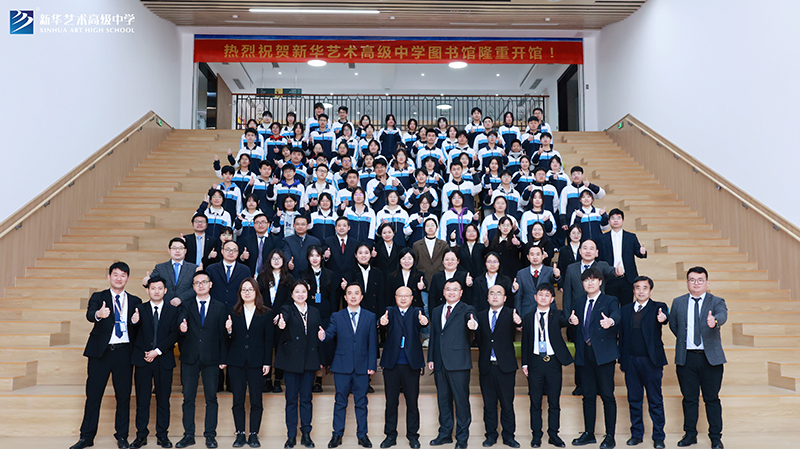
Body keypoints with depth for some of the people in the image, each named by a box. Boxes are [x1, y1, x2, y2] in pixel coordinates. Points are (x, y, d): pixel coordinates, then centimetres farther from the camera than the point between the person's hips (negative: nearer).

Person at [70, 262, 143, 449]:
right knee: (93, 394, 3)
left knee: (123, 395, 4)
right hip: (101, 351, -1)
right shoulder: (98, 297, 9)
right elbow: (90, 314, -12)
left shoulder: (135, 302, 13)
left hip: (124, 352, 1)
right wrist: (99, 314, -35)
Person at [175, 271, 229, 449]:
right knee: (188, 398, 5)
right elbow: (181, 322, -10)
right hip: (189, 358, 1)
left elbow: (223, 334, 4)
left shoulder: (220, 307, 7)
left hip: (211, 359, -1)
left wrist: (223, 359, 0)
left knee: (211, 398, 3)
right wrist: (181, 328, -35)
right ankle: (188, 435, 15)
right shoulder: (186, 306, 8)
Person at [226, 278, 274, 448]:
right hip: (236, 362, 1)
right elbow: (230, 339, 4)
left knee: (256, 400, 2)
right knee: (238, 400, 5)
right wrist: (229, 330, -17)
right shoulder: (233, 313, 7)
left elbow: (268, 340, 2)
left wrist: (267, 362, -3)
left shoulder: (265, 314, 3)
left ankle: (253, 434, 12)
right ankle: (240, 434, 16)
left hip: (256, 362, -1)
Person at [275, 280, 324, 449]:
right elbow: (283, 318, -25)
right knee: (291, 399, 4)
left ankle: (306, 434, 15)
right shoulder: (287, 310, 0)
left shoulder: (314, 312, 10)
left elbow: (318, 337, 11)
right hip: (291, 359, -2)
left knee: (306, 398, 7)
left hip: (309, 360, 2)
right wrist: (281, 324, -49)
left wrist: (320, 359, 7)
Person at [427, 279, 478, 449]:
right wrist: (430, 358, 12)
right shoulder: (437, 311, 16)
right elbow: (433, 335, 18)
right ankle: (445, 434, 25)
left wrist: (473, 324, -45)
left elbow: (472, 319, -22)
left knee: (461, 400, -1)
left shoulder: (466, 309, 1)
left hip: (458, 363, -5)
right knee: (443, 399, 13)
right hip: (440, 363, 5)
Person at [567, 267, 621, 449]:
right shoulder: (578, 304, 16)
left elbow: (615, 314, -19)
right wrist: (572, 321, -15)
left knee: (607, 395, -2)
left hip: (603, 353, -4)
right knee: (588, 395, 11)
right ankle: (588, 433, 20)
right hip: (585, 354, 4)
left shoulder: (610, 301, 3)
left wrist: (610, 321, -42)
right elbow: (575, 330, 9)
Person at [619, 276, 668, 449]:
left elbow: (665, 316, -21)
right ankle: (636, 434, 22)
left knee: (655, 401, 4)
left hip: (651, 361, -3)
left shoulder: (658, 307, 2)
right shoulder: (625, 310, 10)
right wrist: (621, 360, 8)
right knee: (634, 400, 11)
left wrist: (663, 318, -45)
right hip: (631, 361, 3)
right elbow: (622, 336, 11)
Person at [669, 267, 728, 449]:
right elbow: (673, 325, 17)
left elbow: (722, 315, -21)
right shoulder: (678, 302, 8)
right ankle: (690, 434, 20)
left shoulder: (716, 302, 0)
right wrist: (684, 340, 8)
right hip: (686, 358, 2)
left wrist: (714, 321, -43)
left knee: (712, 398, 5)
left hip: (711, 357, -2)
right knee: (689, 398, 9)